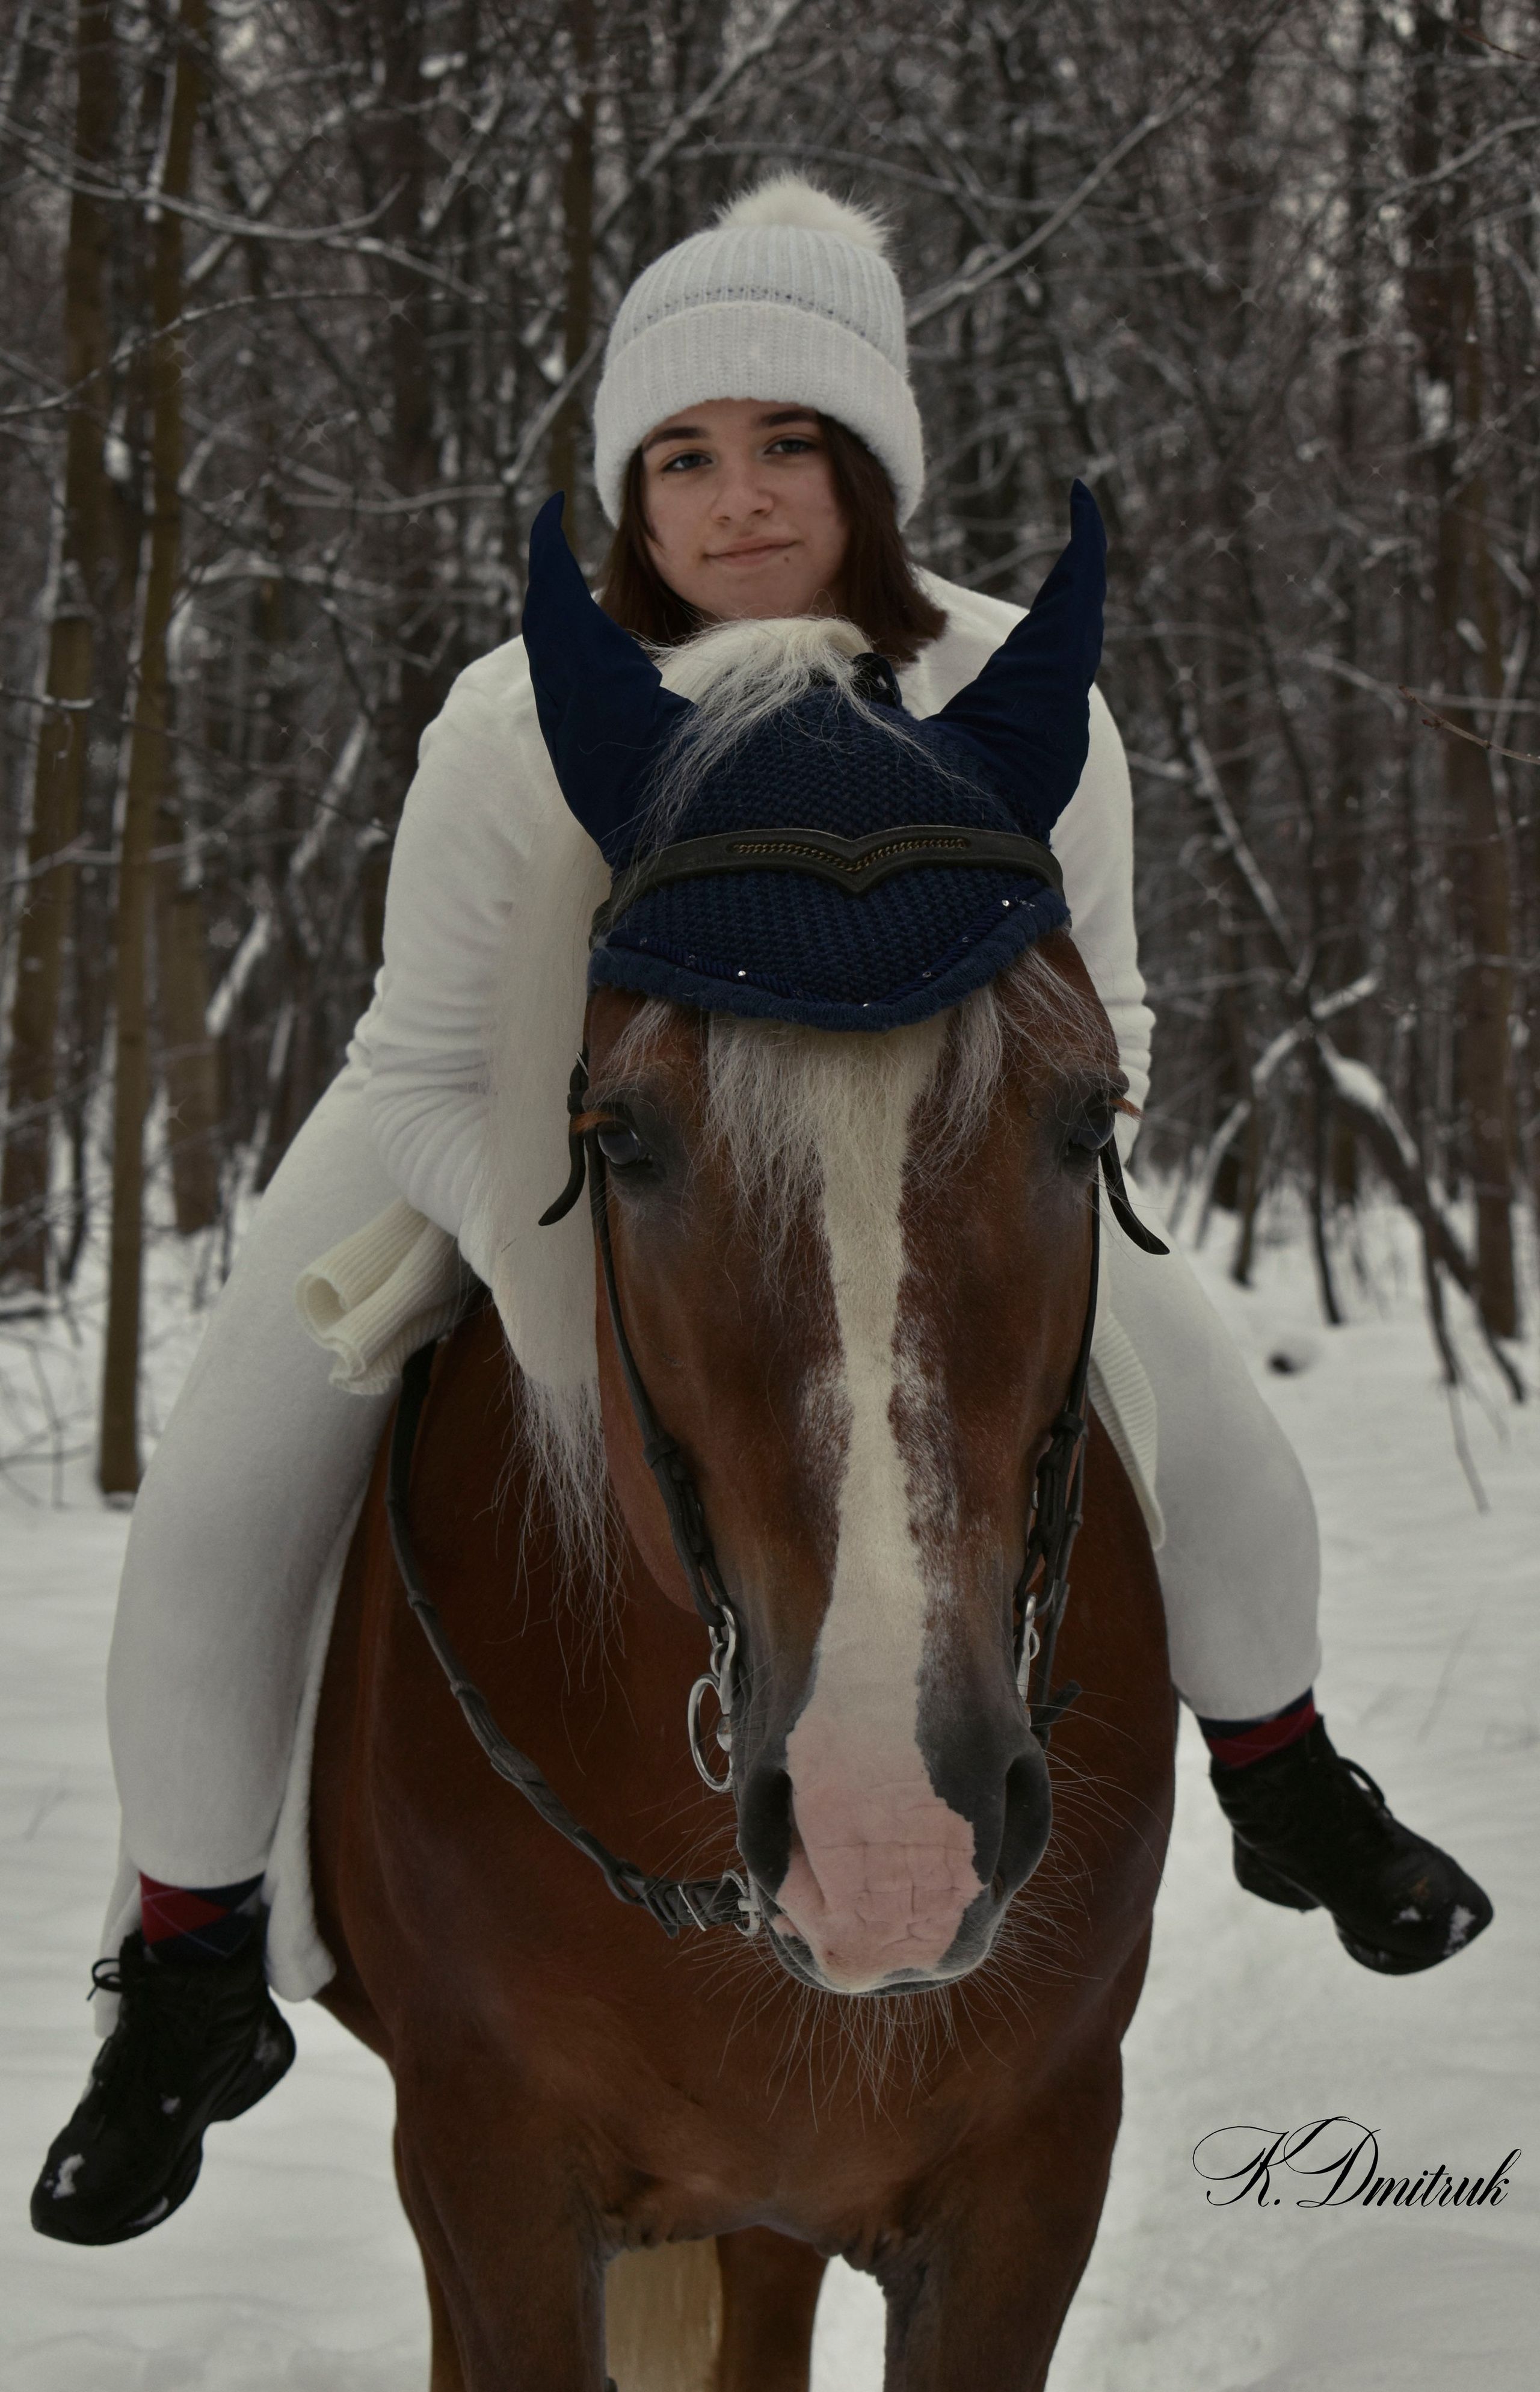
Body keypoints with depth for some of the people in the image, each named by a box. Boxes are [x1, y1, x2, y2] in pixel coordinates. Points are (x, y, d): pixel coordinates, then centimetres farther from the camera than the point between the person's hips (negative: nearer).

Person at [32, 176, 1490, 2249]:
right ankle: (191, 1991, 11)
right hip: (503, 1127, -1)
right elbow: (437, 1072, -25)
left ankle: (1286, 1789, 30)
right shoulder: (518, 729, -34)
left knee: (1216, 1431, -2)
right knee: (221, 1515, -12)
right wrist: (581, 1315, -40)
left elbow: (1092, 1025, -12)